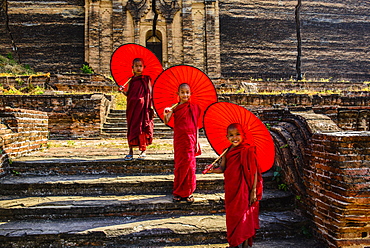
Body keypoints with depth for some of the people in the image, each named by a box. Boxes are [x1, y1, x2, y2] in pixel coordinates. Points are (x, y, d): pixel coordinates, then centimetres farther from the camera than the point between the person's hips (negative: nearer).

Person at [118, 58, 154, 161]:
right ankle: (130, 151, 12)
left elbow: (150, 93, 1)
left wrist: (151, 106, -5)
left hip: (143, 106, -3)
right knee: (131, 128, 5)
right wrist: (123, 91, -10)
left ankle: (143, 150, 9)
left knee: (142, 127, -1)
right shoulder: (131, 80, 10)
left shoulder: (146, 79, 3)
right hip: (132, 106, 3)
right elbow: (128, 94, 10)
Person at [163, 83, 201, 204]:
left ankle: (188, 192, 16)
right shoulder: (175, 108, 1)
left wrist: (197, 142, 1)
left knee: (189, 164, 2)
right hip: (179, 139, 0)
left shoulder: (194, 107, 3)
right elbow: (166, 122, -10)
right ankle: (178, 192, 20)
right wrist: (166, 114, -31)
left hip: (190, 139, 0)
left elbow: (196, 126, 5)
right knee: (179, 165, 7)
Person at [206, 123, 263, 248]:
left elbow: (254, 172, -14)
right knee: (232, 216, 16)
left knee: (244, 216, 6)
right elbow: (222, 168, 0)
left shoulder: (248, 151, -14)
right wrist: (213, 170, -22)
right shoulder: (227, 152, 1)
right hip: (231, 189, 6)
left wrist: (253, 191, -15)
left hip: (243, 190, -5)